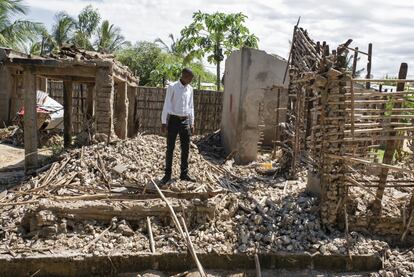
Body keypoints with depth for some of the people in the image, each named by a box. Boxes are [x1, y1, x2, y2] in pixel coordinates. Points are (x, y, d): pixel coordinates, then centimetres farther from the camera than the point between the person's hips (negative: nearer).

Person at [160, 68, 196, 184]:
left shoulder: (190, 88, 8)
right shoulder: (172, 87, -7)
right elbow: (167, 105, -8)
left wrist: (192, 123, 12)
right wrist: (164, 122, -10)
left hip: (185, 121, 5)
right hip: (174, 120, -5)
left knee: (185, 149, 7)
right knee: (170, 148, 1)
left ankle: (184, 173, 17)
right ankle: (167, 174, 10)